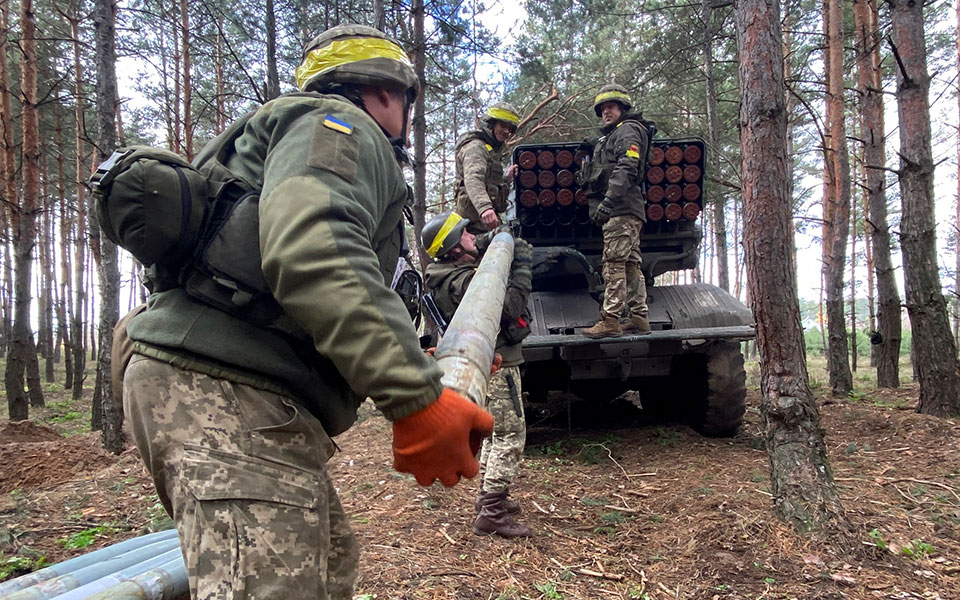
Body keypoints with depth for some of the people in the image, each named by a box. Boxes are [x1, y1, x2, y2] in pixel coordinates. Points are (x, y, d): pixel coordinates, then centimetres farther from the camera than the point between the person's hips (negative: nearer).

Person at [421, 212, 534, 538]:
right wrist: (522, 267, -20)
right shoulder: (465, 282, -26)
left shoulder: (446, 273, 4)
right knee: (510, 434, -4)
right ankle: (492, 514, -2)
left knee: (494, 430, 22)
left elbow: (475, 250, 21)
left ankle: (487, 496, 32)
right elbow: (512, 308, -28)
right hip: (497, 364, -10)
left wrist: (492, 239, 2)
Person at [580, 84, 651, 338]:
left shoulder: (628, 130, -1)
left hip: (622, 210, -10)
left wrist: (608, 201, -25)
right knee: (630, 265, 8)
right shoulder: (612, 136, 30)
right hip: (627, 212, 10)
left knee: (613, 263, -14)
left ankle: (610, 320, -17)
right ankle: (639, 318, 11)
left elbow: (626, 168, -17)